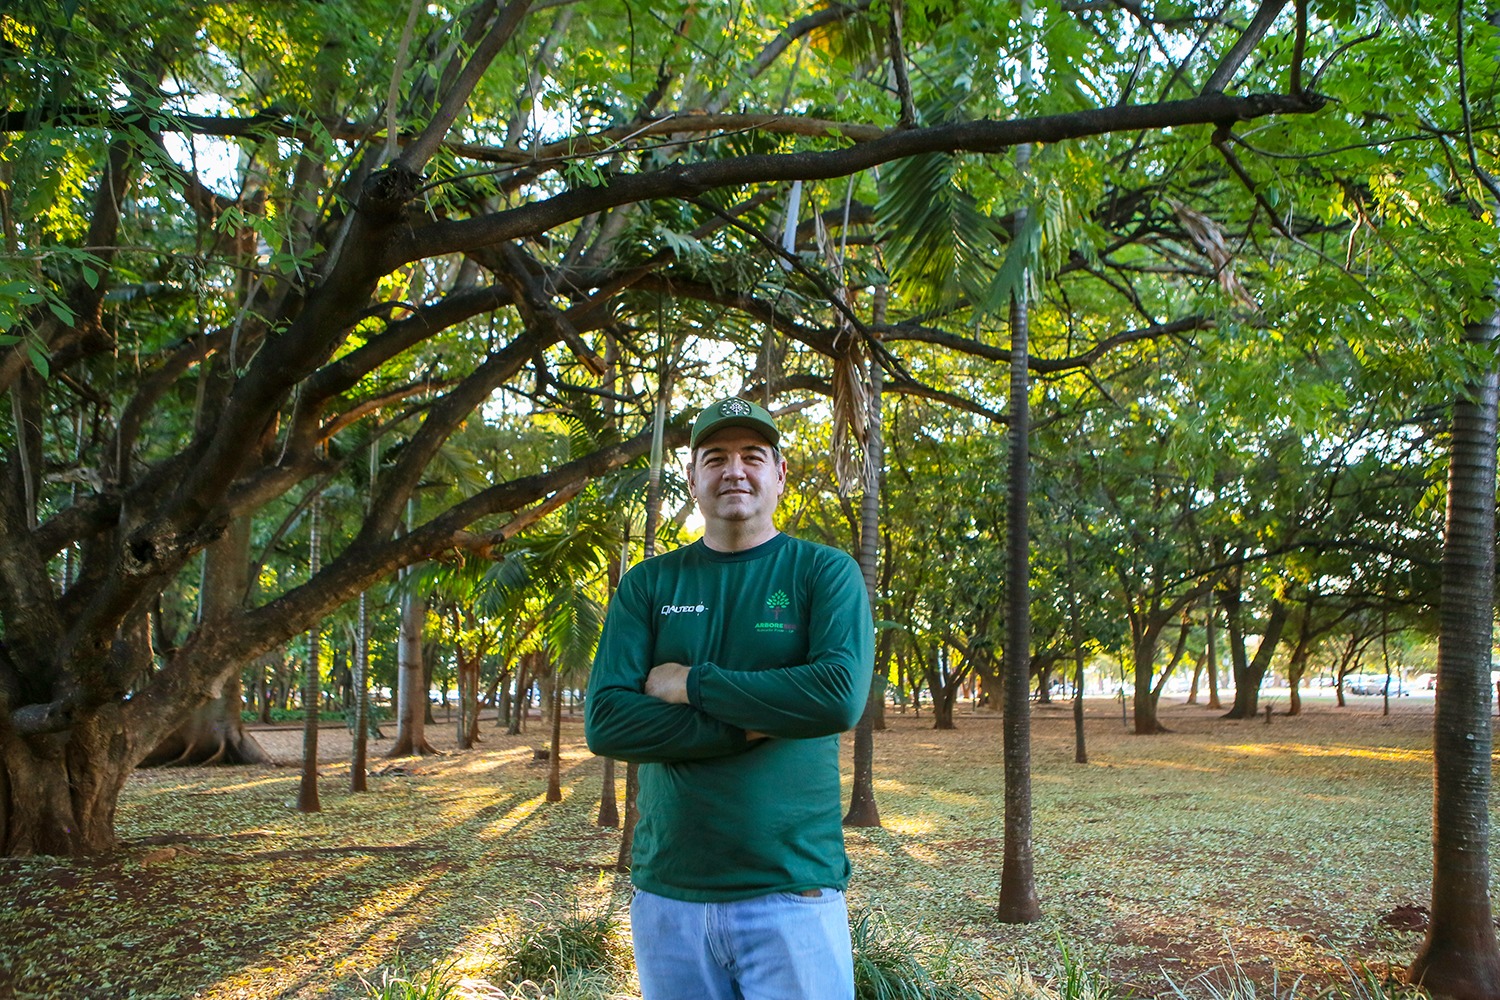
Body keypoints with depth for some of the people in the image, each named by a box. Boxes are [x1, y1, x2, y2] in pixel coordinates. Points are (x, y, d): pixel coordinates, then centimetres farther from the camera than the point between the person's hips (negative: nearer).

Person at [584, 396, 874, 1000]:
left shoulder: (825, 572, 0)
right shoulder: (648, 585, 6)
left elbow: (841, 695, -17)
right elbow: (606, 721, -6)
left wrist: (692, 684, -12)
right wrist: (751, 726, -13)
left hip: (793, 892, -2)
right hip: (666, 892, 3)